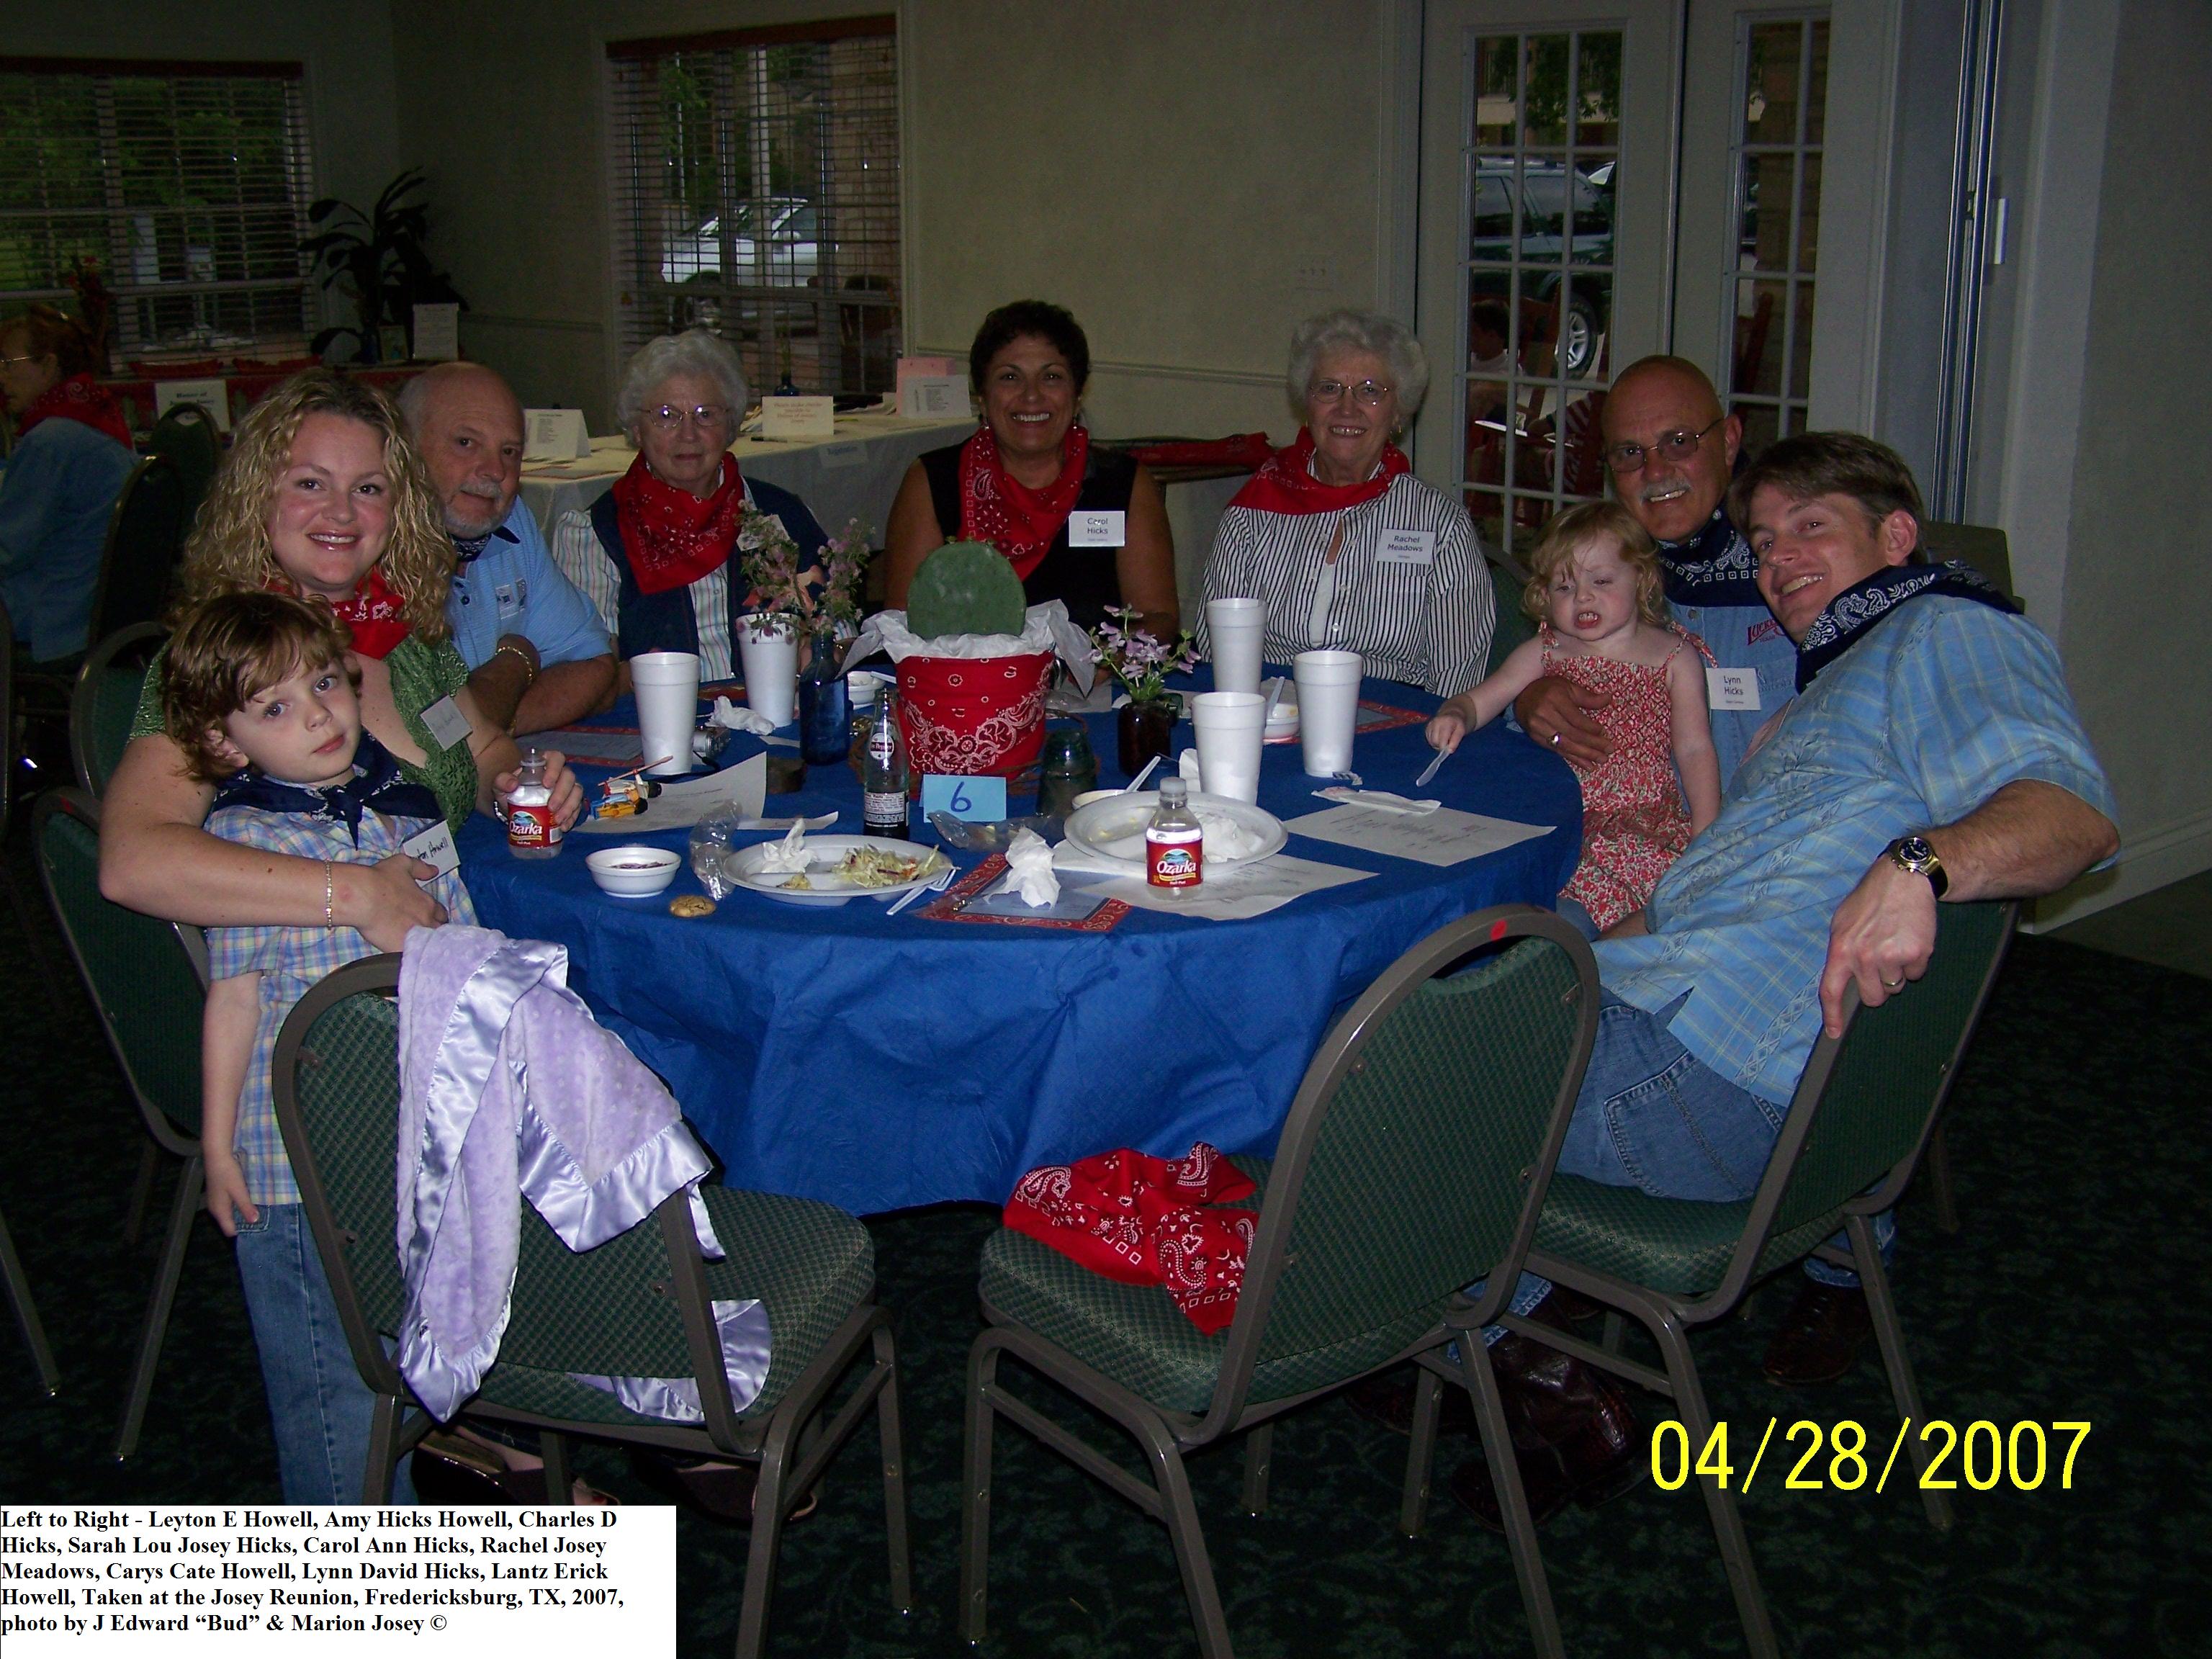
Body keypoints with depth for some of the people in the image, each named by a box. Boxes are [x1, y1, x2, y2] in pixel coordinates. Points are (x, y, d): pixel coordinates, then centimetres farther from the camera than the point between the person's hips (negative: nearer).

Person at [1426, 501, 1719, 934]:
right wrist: (1454, 716, -15)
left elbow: (1695, 750, 6)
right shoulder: (1543, 653, 13)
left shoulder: (1675, 658, 8)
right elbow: (1478, 700, 10)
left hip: (1640, 827, -2)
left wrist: (1705, 837, -4)